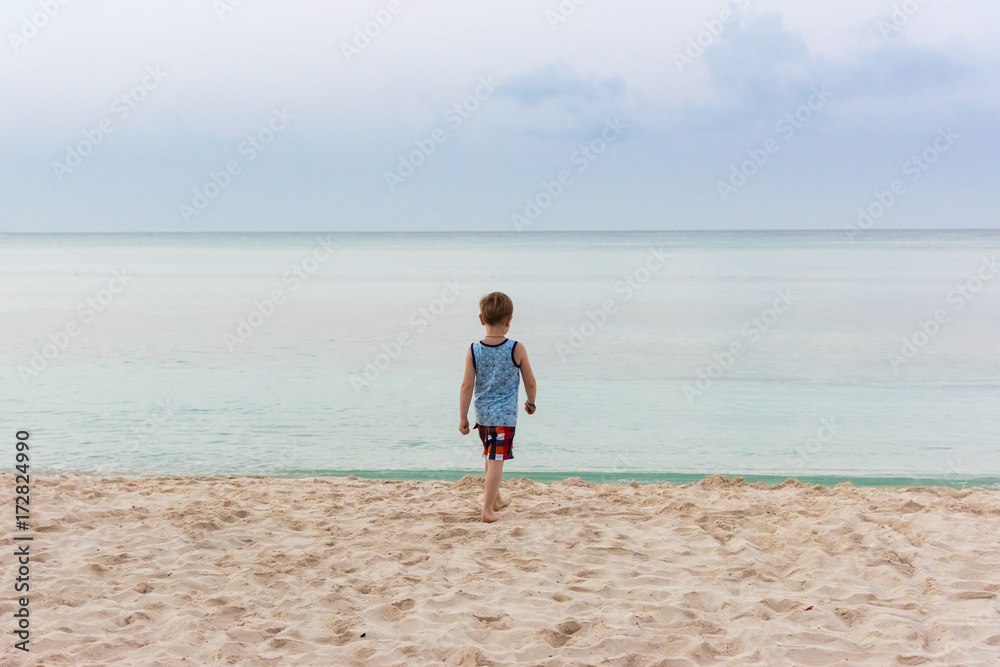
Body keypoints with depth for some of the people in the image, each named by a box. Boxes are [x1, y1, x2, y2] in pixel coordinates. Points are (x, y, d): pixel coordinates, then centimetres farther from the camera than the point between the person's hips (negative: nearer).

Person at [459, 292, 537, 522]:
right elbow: (530, 382, -2)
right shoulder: (516, 349, -12)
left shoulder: (473, 350, -7)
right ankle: (487, 509, -3)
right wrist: (531, 403, 17)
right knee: (497, 460, -1)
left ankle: (496, 499, 38)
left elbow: (467, 386, -6)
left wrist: (463, 418, 1)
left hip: (482, 414, 4)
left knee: (490, 457, 21)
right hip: (505, 415, -4)